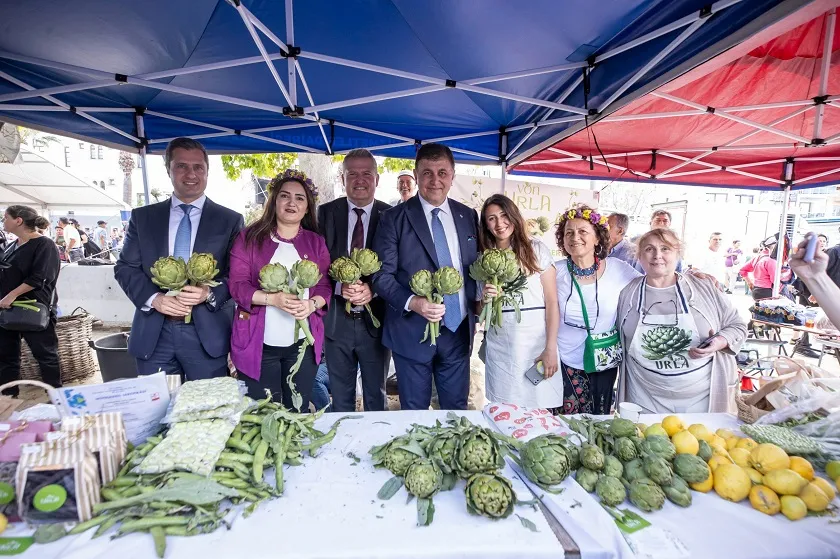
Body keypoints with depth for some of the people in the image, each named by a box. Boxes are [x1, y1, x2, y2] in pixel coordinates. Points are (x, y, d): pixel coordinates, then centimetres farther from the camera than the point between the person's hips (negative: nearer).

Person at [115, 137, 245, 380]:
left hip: (207, 333, -2)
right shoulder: (142, 217, 10)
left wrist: (210, 293, -18)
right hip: (153, 334, 2)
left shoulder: (230, 220, 4)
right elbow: (124, 267, 8)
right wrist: (153, 298, -10)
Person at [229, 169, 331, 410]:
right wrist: (273, 299, -21)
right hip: (258, 343, -2)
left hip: (303, 343, 2)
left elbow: (325, 286, 5)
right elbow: (237, 285, -4)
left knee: (299, 413, 13)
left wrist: (311, 304, -17)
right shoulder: (249, 237, 1)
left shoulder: (316, 242, 8)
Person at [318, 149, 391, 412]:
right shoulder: (326, 213, 1)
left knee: (376, 396, 18)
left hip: (376, 321, -1)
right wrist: (339, 286, -19)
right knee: (340, 398, 18)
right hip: (336, 321, 1)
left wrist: (373, 289, -21)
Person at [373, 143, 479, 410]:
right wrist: (412, 302, -23)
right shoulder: (395, 218, -4)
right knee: (414, 413, 13)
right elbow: (382, 274, -7)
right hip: (412, 332, -3)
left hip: (458, 329, 4)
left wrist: (479, 298, -5)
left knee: (457, 410, 17)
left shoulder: (468, 216, 7)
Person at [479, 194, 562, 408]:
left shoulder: (536, 249, -1)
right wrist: (485, 299, -8)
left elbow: (552, 303, -4)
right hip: (500, 346, 3)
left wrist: (550, 348, -10)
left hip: (537, 341, -2)